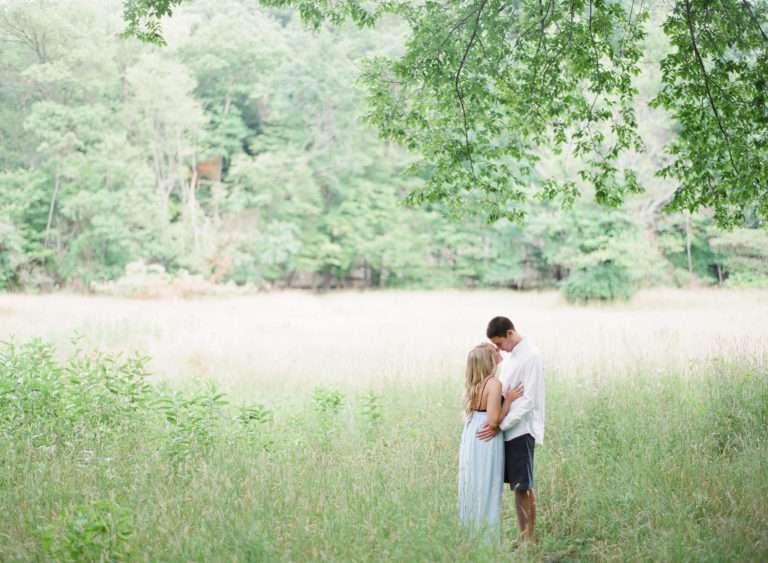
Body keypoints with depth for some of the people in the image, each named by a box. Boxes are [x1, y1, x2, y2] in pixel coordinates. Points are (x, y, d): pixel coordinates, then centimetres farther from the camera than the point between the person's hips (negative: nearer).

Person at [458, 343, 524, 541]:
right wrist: (509, 399, -12)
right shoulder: (494, 384, -16)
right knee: (487, 492, -1)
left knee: (472, 490, 14)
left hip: (470, 438, 8)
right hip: (487, 442, -8)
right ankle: (488, 539, 4)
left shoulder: (474, 384, 7)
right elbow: (493, 421, -19)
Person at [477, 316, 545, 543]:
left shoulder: (531, 356, -14)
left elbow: (528, 400, -18)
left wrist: (499, 426, -19)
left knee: (524, 487, -4)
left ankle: (529, 539, 2)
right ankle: (522, 536, 15)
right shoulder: (512, 355, 13)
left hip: (521, 430, -8)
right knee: (516, 486, 10)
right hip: (507, 429, 8)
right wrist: (497, 423, 9)